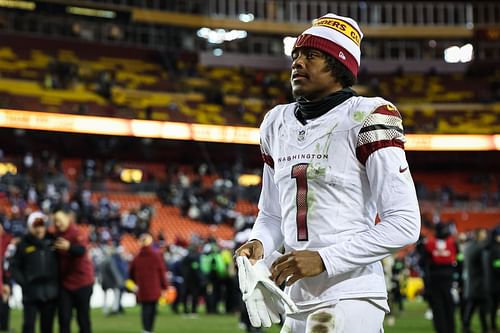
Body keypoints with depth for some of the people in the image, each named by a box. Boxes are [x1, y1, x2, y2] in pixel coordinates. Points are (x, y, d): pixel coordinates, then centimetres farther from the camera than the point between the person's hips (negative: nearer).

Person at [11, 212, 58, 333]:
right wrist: (23, 282, -9)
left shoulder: (52, 241, 9)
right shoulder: (24, 244, 2)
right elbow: (15, 267, 2)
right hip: (31, 292, -2)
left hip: (50, 292, 2)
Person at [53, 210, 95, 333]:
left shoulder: (76, 233, -15)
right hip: (64, 281, 6)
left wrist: (69, 247, -52)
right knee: (64, 317, 0)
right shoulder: (57, 235, 6)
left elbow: (82, 250, -34)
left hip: (82, 281, -6)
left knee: (83, 317, 3)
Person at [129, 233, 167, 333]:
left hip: (142, 289, 2)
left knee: (145, 309, 4)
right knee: (153, 309, 9)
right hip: (155, 289, -2)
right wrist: (164, 286, 2)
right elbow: (162, 272, -5)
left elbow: (131, 274, 10)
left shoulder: (137, 258, 3)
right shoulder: (156, 256, -6)